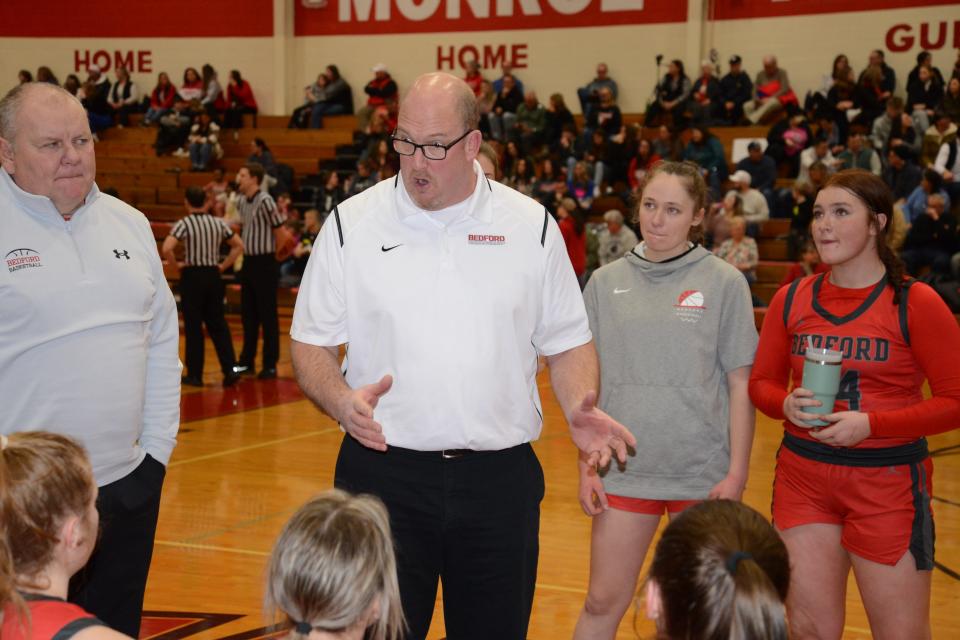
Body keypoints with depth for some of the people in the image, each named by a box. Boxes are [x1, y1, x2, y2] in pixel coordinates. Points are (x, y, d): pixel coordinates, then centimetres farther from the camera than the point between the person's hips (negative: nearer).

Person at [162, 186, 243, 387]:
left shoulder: (184, 223, -9)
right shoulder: (218, 223, 5)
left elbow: (166, 249, -22)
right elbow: (239, 246, 10)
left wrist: (176, 267, -6)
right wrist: (223, 266, 11)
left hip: (192, 276, -4)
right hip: (213, 276, 4)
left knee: (193, 326, 3)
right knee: (218, 324, 11)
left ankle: (195, 374, 7)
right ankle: (229, 369, 2)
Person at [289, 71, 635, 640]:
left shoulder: (531, 226, 4)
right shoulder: (352, 224, 1)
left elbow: (567, 341, 10)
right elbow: (311, 343, 5)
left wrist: (579, 406, -10)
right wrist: (342, 401, -15)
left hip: (500, 477, 1)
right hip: (382, 471, -1)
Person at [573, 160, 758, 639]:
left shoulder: (724, 283, -3)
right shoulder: (605, 282, 4)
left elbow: (740, 385, -2)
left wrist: (737, 474, -6)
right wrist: (586, 467, 4)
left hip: (702, 472, -2)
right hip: (624, 469, 2)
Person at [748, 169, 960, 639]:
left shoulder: (914, 302, -8)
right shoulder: (791, 300, 4)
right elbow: (761, 383, 12)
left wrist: (870, 424, -19)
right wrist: (786, 404, -11)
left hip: (888, 482, -3)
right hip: (803, 477, 4)